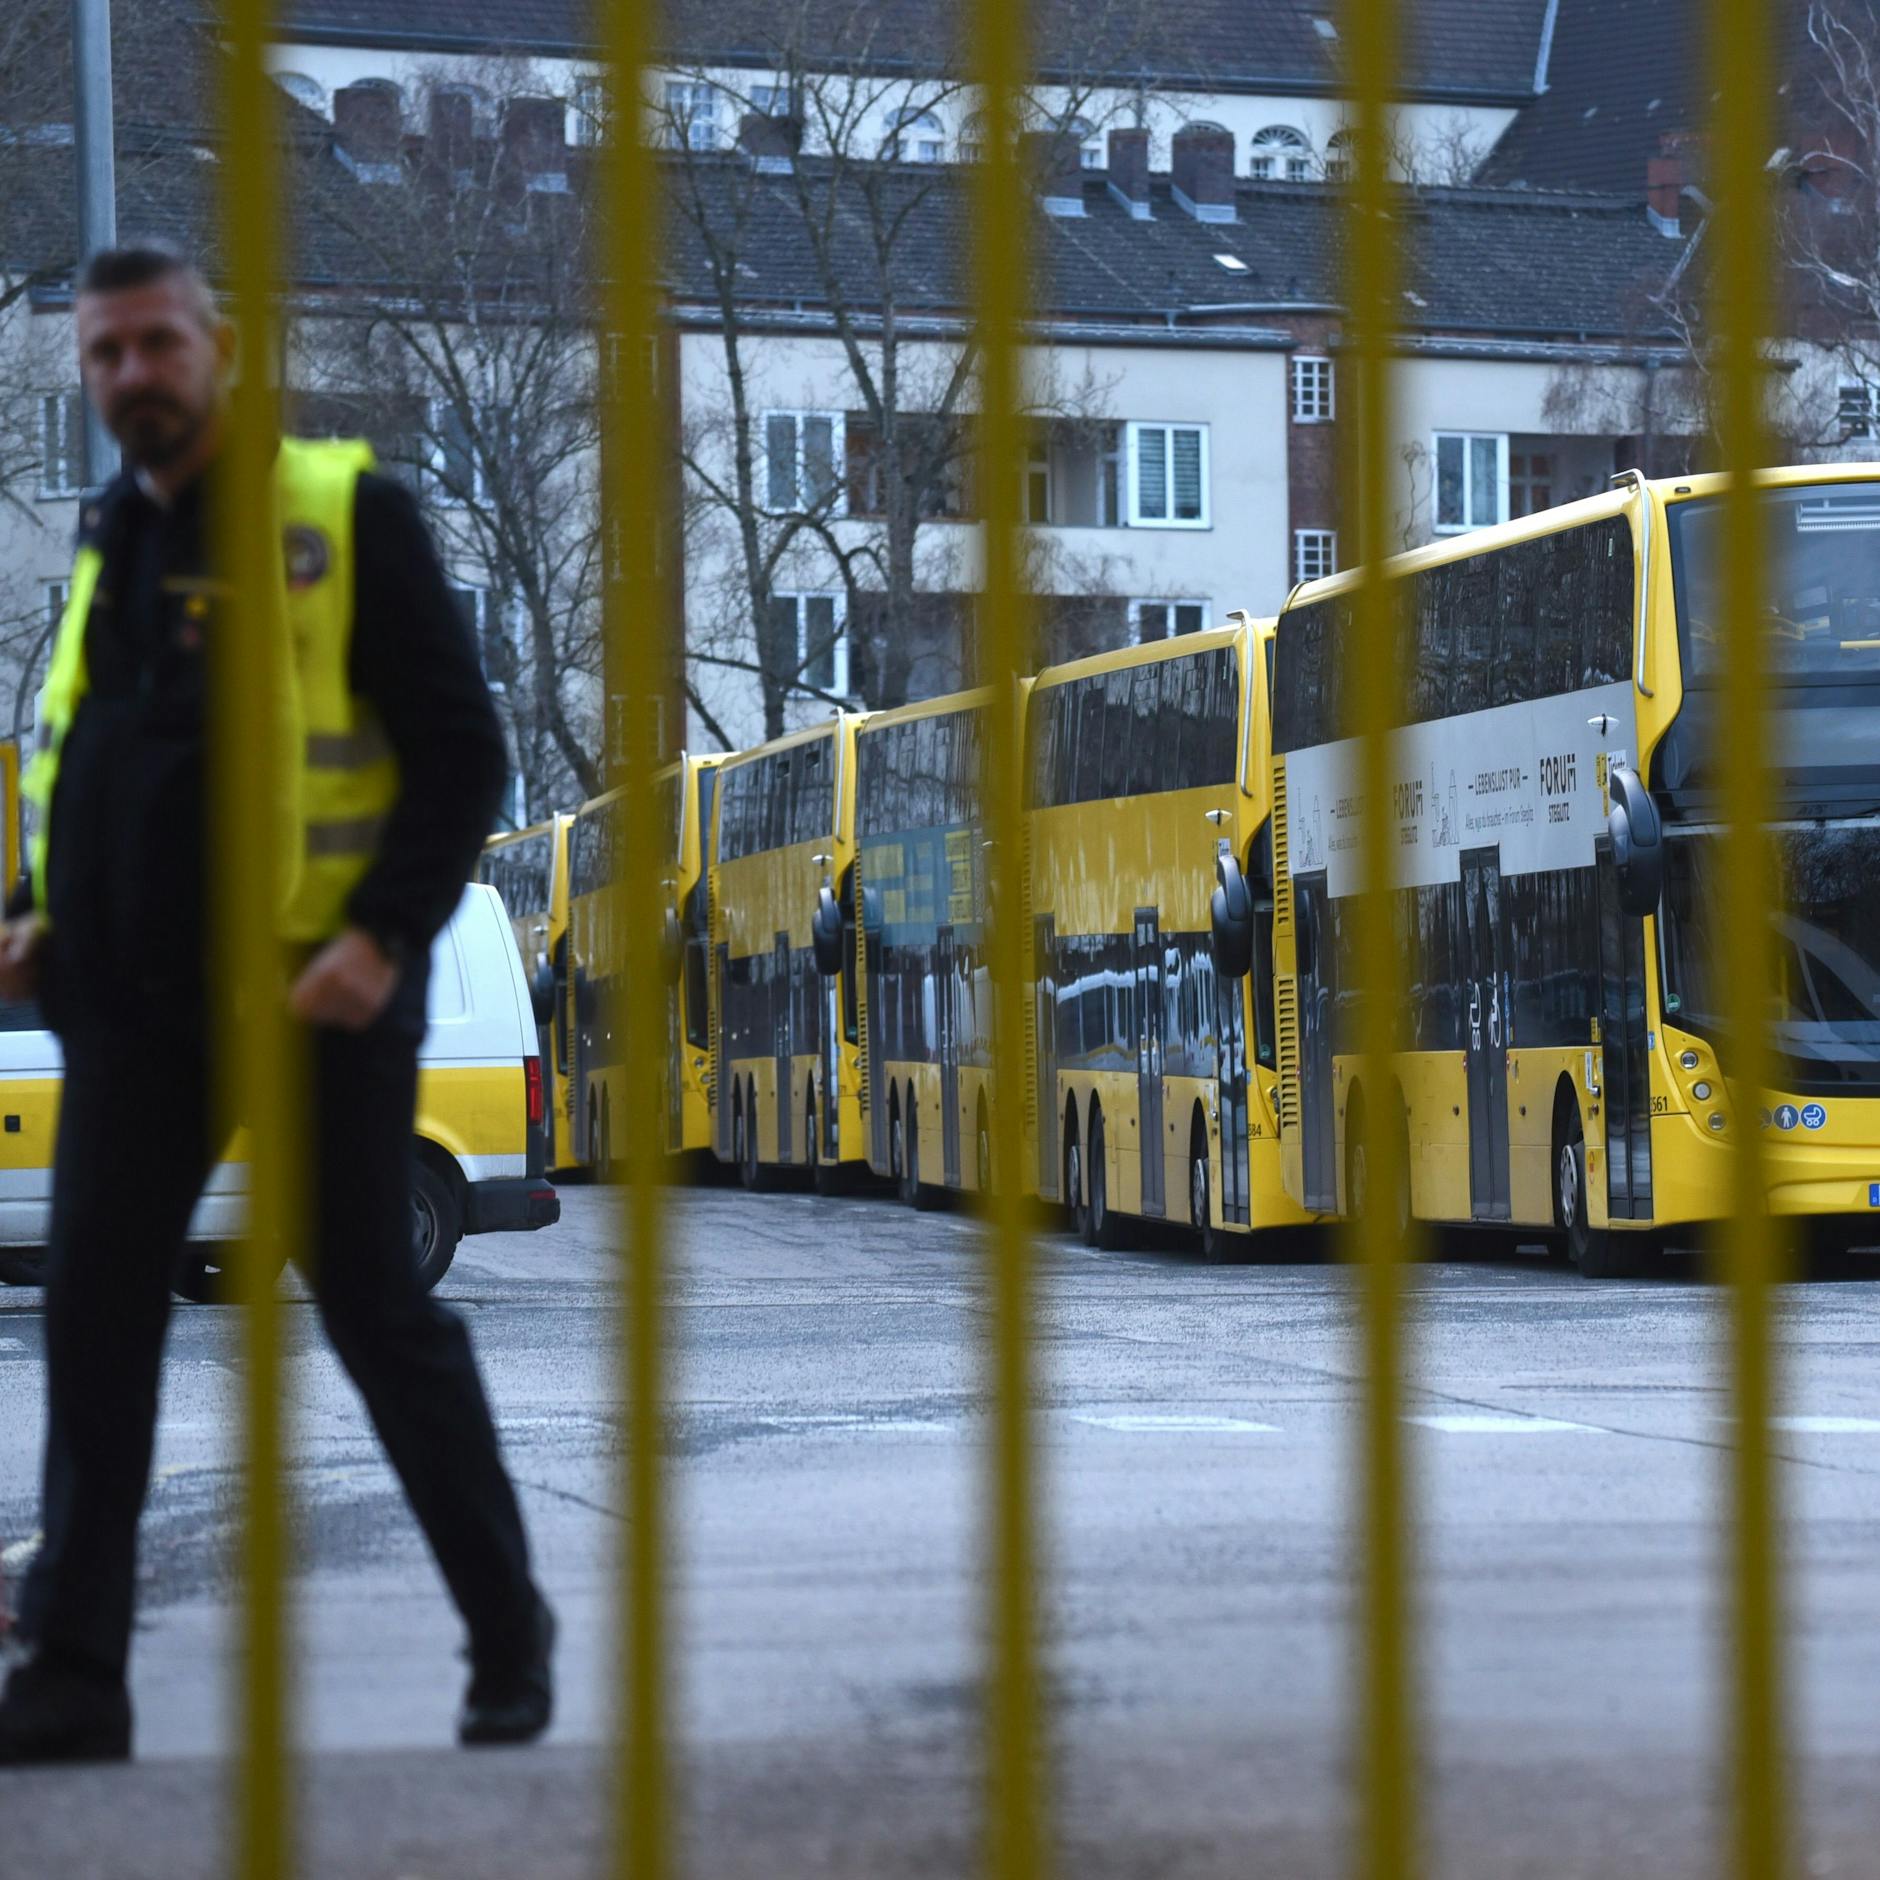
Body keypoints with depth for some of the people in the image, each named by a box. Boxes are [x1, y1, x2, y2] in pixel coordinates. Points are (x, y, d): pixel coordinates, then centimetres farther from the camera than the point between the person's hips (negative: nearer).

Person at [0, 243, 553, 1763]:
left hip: (313, 996, -5)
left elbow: (461, 753, -9)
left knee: (381, 1319, 3)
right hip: (132, 1002, 5)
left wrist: (387, 937, -20)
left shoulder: (345, 515, -7)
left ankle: (509, 1635, 19)